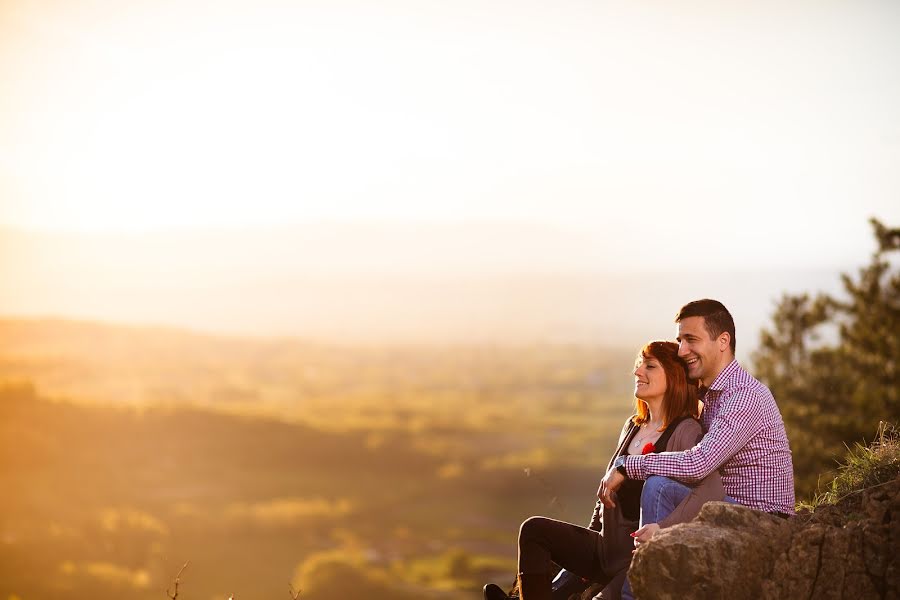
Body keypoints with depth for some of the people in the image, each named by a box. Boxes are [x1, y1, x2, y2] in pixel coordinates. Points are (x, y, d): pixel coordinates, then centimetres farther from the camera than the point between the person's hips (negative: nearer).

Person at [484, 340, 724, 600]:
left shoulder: (685, 432, -13)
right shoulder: (632, 427, 14)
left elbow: (713, 488, -31)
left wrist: (661, 529, -38)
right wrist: (590, 536, 17)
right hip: (608, 549, 8)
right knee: (534, 530, -6)